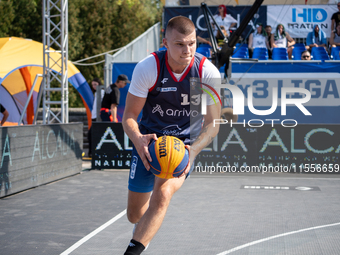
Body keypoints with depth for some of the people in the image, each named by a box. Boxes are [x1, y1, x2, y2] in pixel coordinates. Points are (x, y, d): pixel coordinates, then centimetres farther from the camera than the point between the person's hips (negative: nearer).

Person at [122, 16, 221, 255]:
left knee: (162, 194, -31)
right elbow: (129, 115, -13)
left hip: (188, 142, -1)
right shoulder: (147, 68, -19)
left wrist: (193, 151, -31)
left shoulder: (209, 73, -18)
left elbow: (212, 123, -12)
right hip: (149, 140, 1)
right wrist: (138, 139, -36)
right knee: (135, 215, 6)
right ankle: (145, 229, 46)